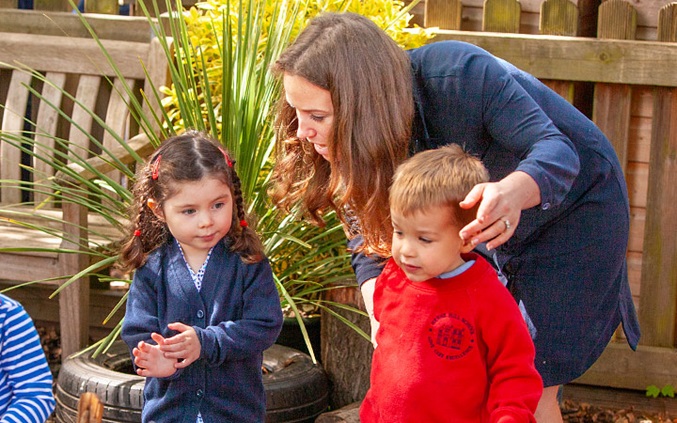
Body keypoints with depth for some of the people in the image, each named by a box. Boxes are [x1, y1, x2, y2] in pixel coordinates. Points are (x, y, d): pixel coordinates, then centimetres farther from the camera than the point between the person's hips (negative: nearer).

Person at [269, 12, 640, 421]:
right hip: (495, 219, 6)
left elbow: (557, 151, -36)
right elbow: (369, 241, -16)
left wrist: (514, 193, -59)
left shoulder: (458, 76, -37)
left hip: (575, 203, -6)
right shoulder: (364, 141, -18)